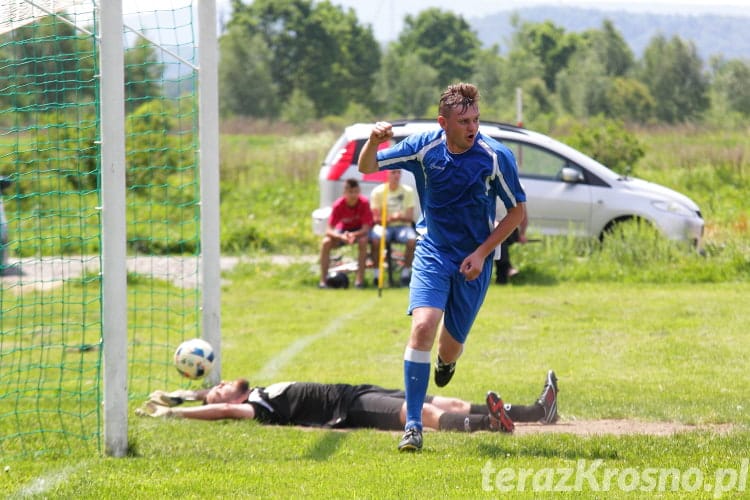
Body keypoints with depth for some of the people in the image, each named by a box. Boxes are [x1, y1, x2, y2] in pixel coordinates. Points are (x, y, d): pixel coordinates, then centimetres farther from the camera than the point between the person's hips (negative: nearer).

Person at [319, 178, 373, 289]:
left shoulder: (364, 203, -26)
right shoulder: (338, 205, -24)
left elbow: (366, 228, -26)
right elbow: (329, 230, -27)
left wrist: (353, 235, -47)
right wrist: (341, 237, -48)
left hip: (359, 231, -1)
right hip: (343, 230, 1)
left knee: (363, 241, -36)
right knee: (326, 242, -27)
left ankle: (360, 278, -27)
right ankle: (323, 280, -20)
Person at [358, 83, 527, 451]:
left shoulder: (496, 157, -15)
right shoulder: (424, 147, -10)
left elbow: (517, 210, -3)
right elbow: (367, 168, -1)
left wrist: (481, 253, -10)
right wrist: (374, 141, -24)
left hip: (473, 261, 0)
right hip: (433, 252, 0)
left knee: (450, 347, 7)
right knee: (423, 327, -22)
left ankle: (445, 362, 49)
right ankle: (413, 425, -17)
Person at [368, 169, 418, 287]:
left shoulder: (408, 191, 3)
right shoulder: (377, 192, -1)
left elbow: (410, 217, 1)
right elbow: (375, 218, -4)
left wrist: (400, 217, -21)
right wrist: (388, 219, -23)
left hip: (402, 225, 1)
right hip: (384, 225, -1)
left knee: (412, 239, -32)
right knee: (376, 238, -36)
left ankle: (406, 272, -16)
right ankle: (377, 273, -22)